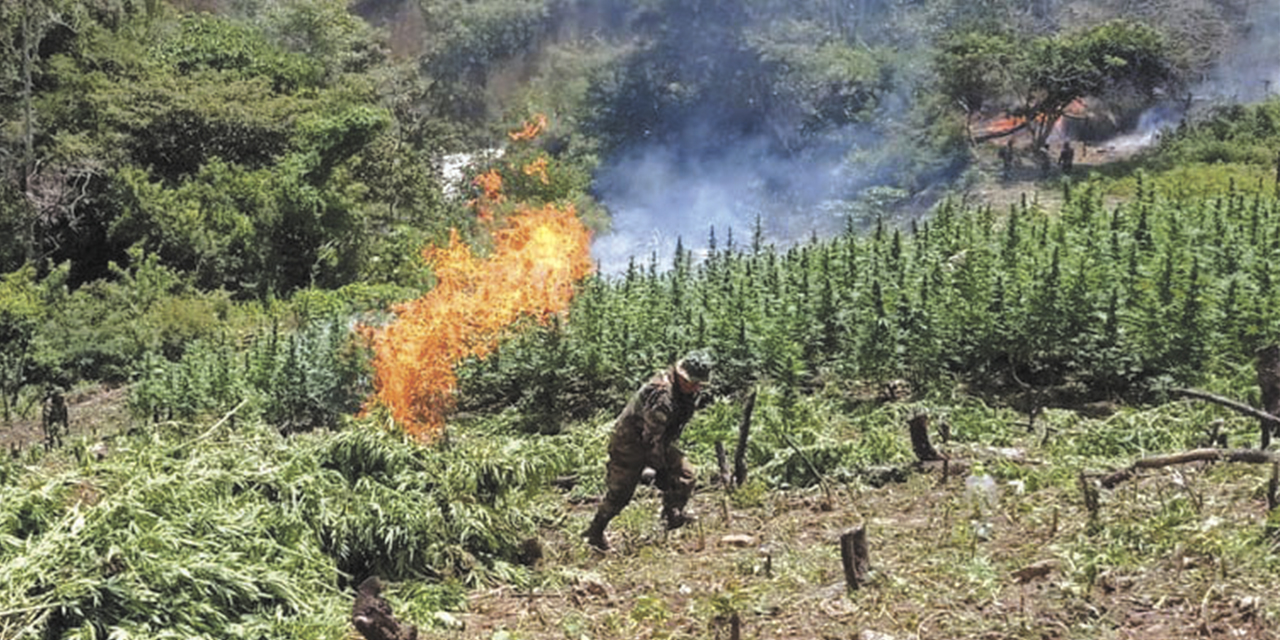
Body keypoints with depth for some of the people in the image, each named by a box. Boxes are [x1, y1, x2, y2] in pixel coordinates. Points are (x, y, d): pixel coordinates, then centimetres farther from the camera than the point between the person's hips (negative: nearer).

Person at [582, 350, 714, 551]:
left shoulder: (688, 391, -4)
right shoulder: (662, 394, -34)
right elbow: (652, 437, -30)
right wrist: (660, 468, -20)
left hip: (657, 442, 8)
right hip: (629, 442, -8)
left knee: (684, 472, -3)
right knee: (619, 490, -1)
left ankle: (673, 515, 12)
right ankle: (595, 532, 15)